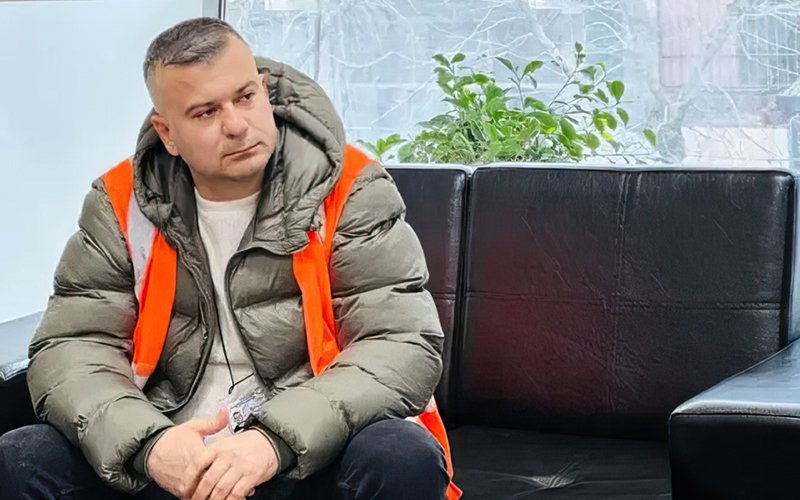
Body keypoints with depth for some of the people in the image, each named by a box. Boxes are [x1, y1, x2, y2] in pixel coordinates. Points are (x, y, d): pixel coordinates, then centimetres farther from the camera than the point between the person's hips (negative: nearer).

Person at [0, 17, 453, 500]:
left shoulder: (350, 191, -8)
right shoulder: (120, 205, 0)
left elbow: (408, 346, -14)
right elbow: (70, 348, -3)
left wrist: (277, 439, -29)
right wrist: (147, 443, -24)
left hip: (311, 458, -2)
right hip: (171, 461, 2)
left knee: (405, 459, -31)